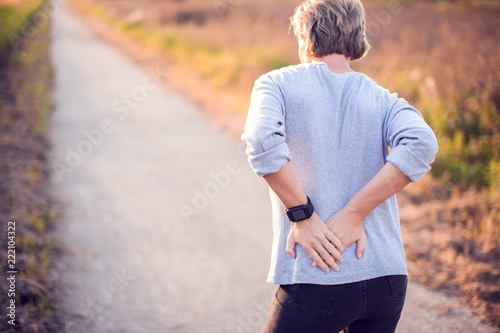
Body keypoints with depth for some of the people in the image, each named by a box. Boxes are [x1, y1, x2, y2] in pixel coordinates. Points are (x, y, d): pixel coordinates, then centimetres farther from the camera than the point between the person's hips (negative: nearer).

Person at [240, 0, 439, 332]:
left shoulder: (278, 84, 3)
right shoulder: (384, 100, 9)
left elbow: (262, 140, -18)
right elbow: (421, 144, -10)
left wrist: (302, 216, -11)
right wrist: (353, 215, -10)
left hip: (317, 281, -4)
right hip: (389, 277, 4)